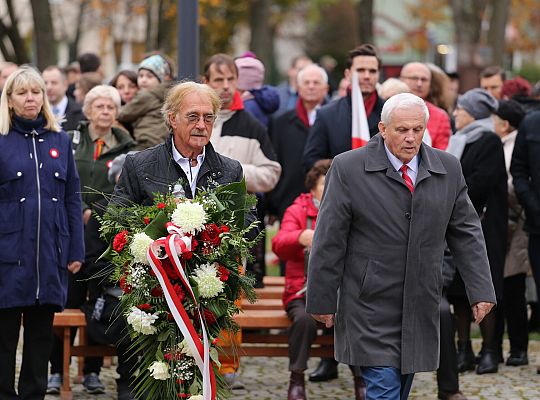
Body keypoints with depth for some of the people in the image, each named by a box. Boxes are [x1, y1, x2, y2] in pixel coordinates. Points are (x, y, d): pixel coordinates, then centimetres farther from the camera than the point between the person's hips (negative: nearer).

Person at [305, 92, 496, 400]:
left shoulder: (448, 169, 5)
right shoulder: (348, 168, -6)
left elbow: (466, 232, 9)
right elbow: (329, 241, -5)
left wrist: (481, 290, 1)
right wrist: (322, 301, -4)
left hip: (421, 309, 4)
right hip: (370, 304, -4)